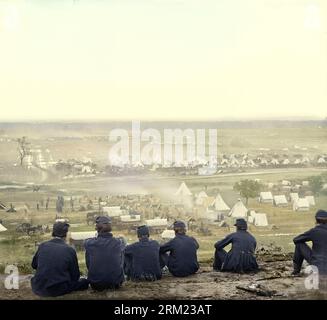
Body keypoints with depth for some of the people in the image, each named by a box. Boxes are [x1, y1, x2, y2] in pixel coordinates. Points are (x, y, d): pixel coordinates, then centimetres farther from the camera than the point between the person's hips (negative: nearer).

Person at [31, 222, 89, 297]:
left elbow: (34, 265, 14)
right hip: (59, 290, -3)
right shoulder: (70, 250, -9)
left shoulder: (42, 246, -2)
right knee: (84, 282, 12)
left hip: (39, 289, 3)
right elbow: (75, 276, -2)